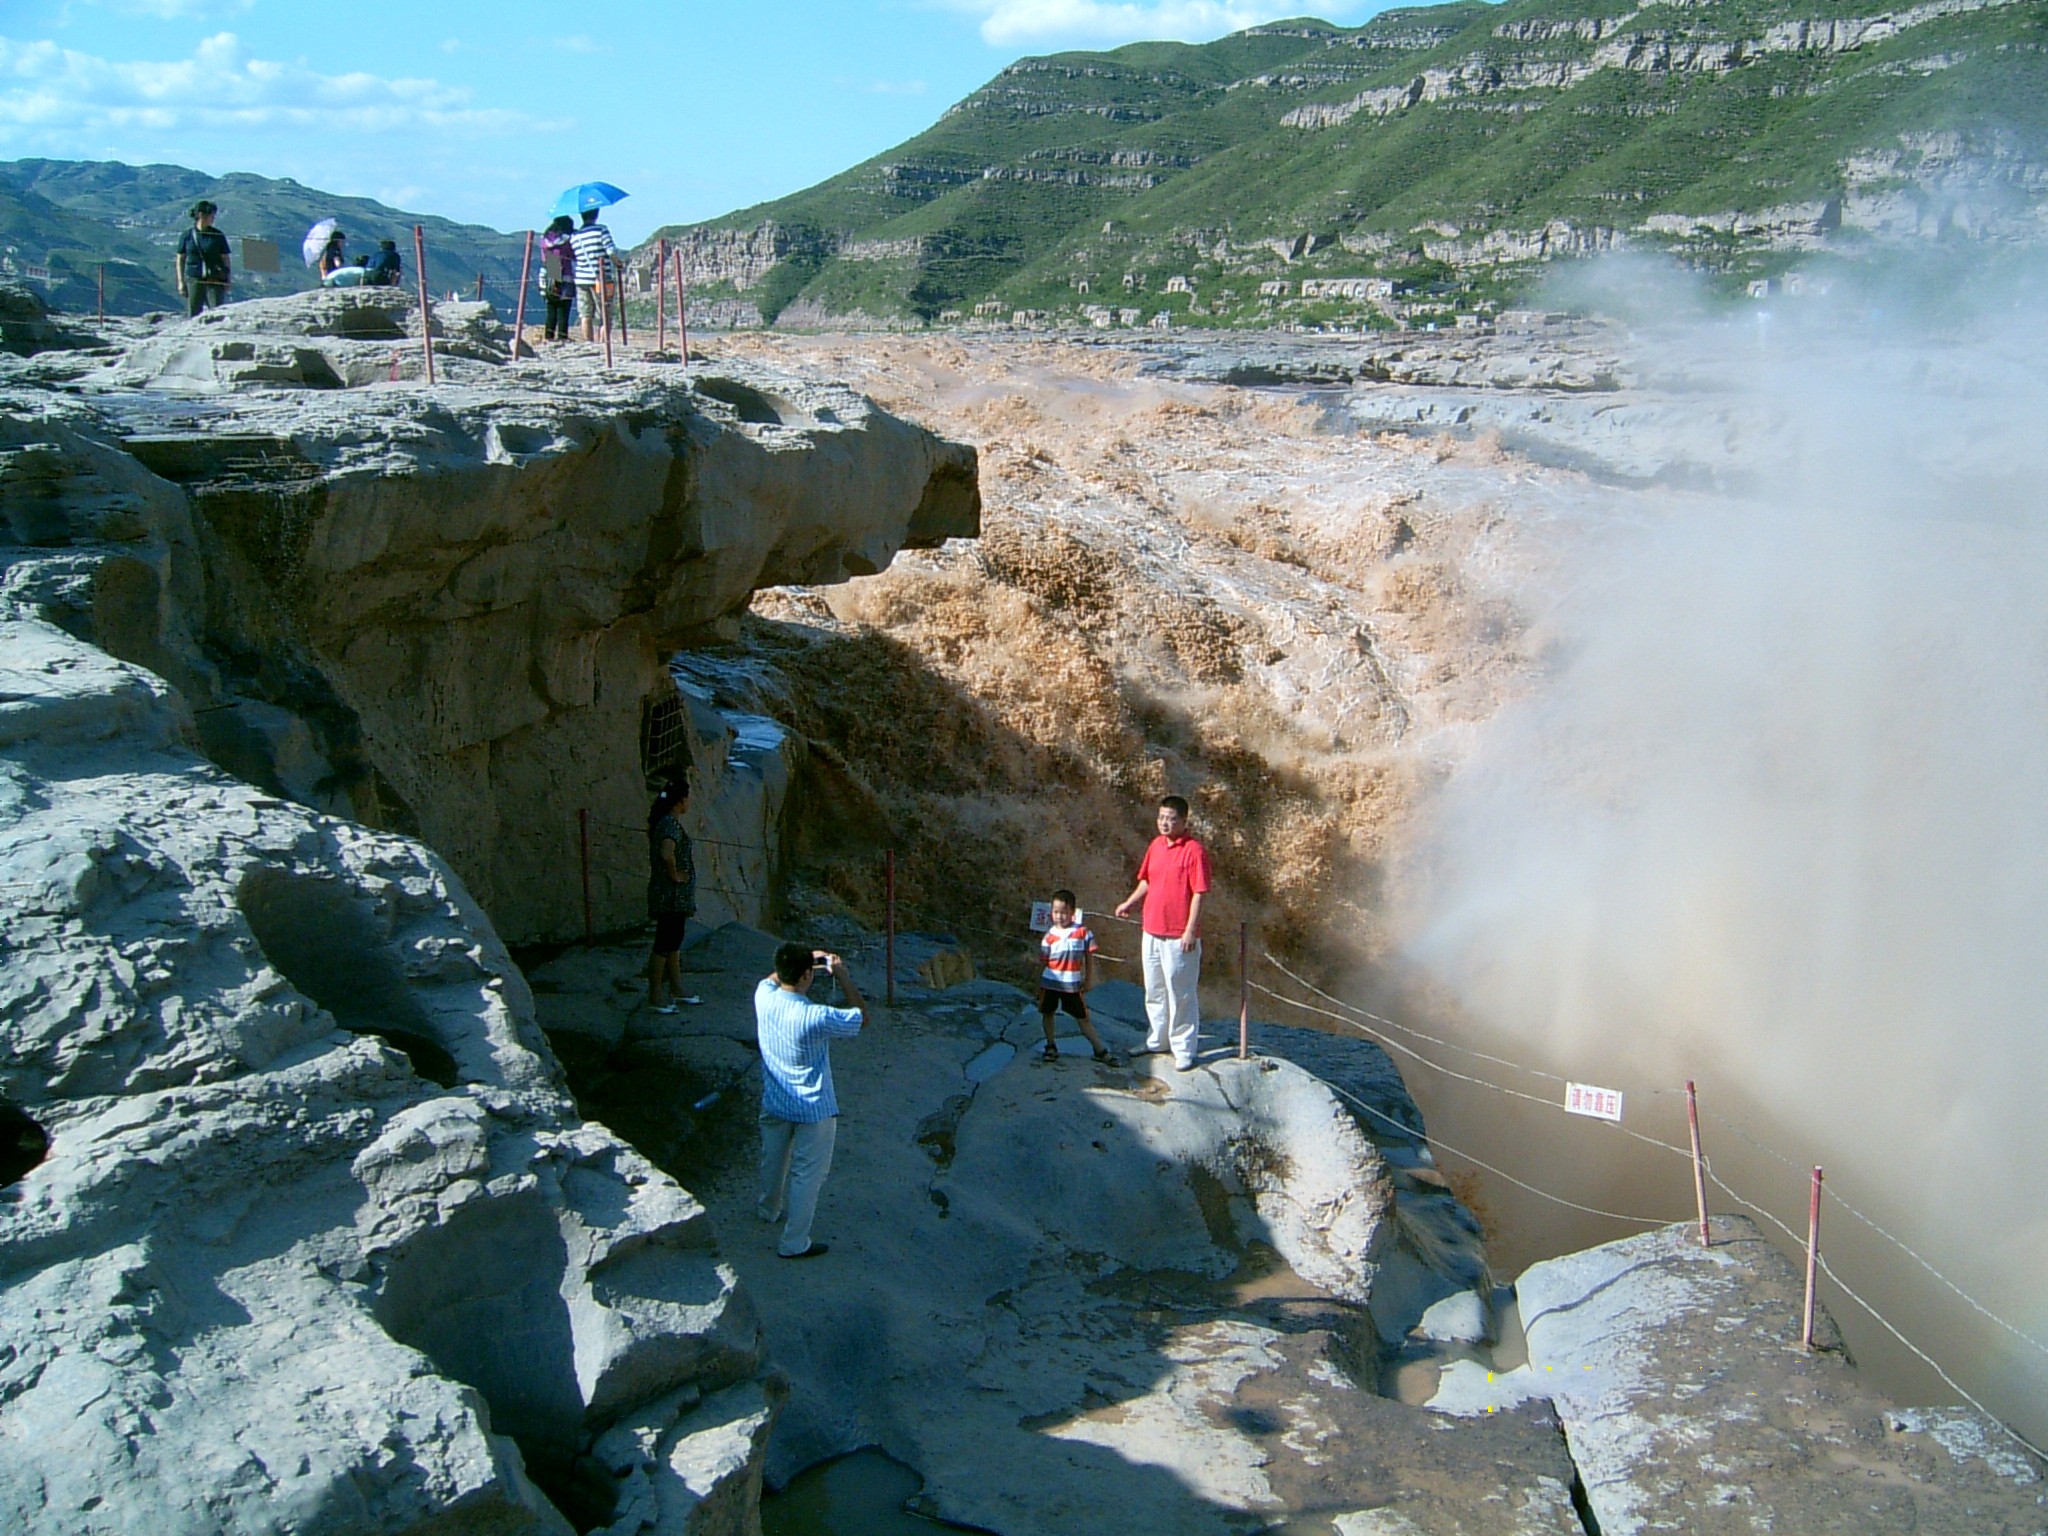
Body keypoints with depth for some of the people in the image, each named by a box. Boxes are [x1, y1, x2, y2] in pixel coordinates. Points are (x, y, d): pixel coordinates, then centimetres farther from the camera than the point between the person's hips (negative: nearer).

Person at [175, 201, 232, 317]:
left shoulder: (218, 236, 5)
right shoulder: (187, 236, 5)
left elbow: (226, 259, 9)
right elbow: (180, 260, 10)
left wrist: (228, 281, 2)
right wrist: (181, 282, 6)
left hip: (215, 281, -1)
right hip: (194, 280, 1)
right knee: (193, 314, 2)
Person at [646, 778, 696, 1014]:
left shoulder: (663, 821, 10)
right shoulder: (671, 824, -21)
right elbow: (666, 854, -38)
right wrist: (674, 875, -22)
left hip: (676, 896, 10)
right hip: (671, 894, -10)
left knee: (674, 941, 19)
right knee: (664, 943, -3)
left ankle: (676, 988, 31)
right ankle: (654, 996, 3)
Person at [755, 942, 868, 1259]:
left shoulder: (764, 998, -17)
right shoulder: (816, 1018, -33)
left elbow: (772, 978, 11)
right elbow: (861, 1016, -16)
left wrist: (806, 959, 3)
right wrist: (842, 975, -14)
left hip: (774, 1104, 6)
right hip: (812, 1111, -6)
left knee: (773, 1161, 29)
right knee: (807, 1174, 13)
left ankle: (769, 1209, 54)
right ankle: (794, 1243, 24)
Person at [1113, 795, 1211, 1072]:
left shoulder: (1194, 849, -13)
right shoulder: (1156, 845, 9)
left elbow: (1199, 893, -15)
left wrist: (1191, 930, -18)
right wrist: (1129, 903, 6)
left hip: (1179, 935, -8)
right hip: (1152, 931, 8)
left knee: (1180, 994, 0)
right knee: (1154, 991, 18)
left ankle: (1184, 1051, 9)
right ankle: (1157, 1041, 32)